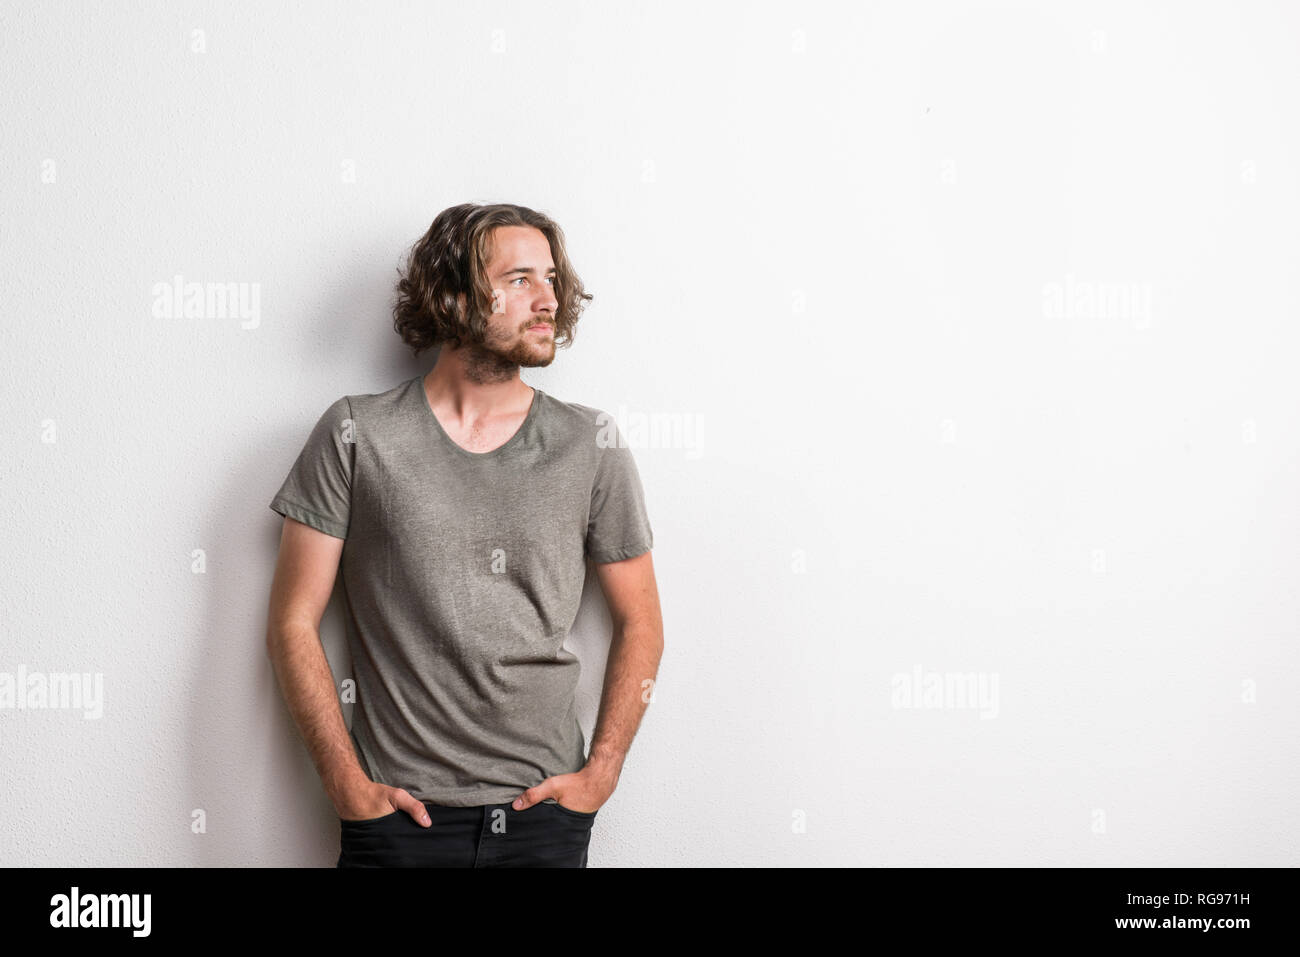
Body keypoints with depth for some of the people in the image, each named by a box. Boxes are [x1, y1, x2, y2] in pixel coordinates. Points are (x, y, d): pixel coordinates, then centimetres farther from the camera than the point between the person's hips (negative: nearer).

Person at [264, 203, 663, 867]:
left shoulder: (591, 444, 2)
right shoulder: (356, 434, -3)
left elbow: (639, 623, 8)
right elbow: (292, 623, -1)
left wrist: (600, 774, -1)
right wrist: (348, 785, -7)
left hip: (544, 813, 2)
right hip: (399, 814, -1)